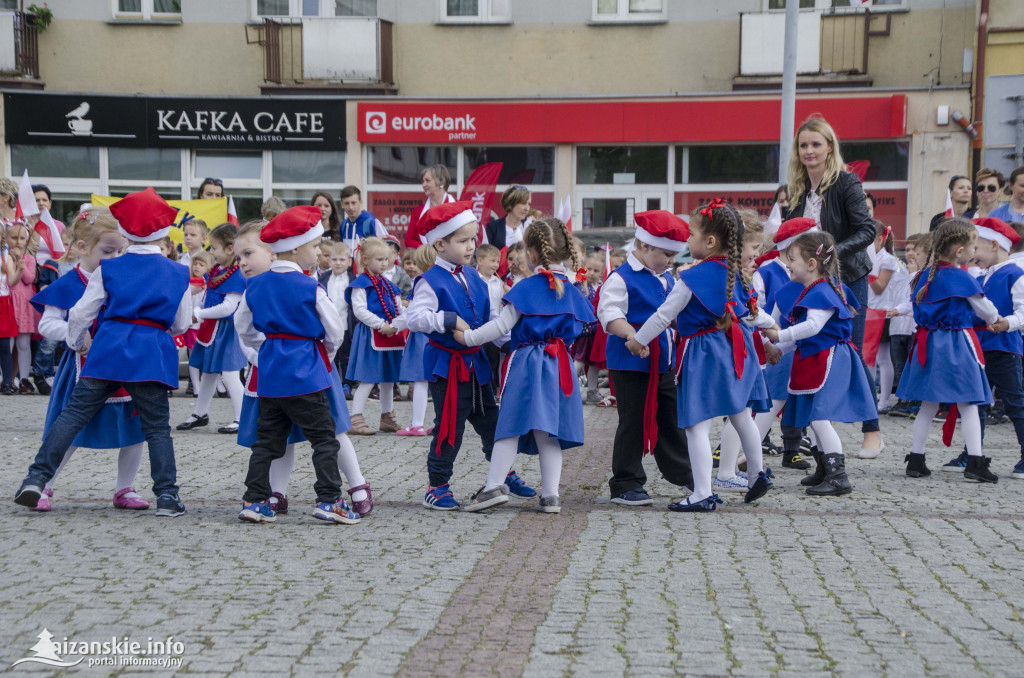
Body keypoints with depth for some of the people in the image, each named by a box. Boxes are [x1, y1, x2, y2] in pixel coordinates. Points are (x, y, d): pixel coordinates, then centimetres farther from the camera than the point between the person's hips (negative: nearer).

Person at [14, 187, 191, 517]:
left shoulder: (109, 268, 3)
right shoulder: (178, 274, 3)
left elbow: (80, 313, 6)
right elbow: (181, 324, 10)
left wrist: (77, 341, 25)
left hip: (108, 351, 0)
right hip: (152, 354, 0)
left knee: (73, 413, 5)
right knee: (157, 426, 7)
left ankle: (36, 477, 1)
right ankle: (167, 495, 5)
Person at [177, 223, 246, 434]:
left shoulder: (236, 276, -19)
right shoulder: (214, 272, 8)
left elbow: (228, 307, -24)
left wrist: (199, 314, -17)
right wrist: (197, 314, 5)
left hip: (226, 331, -9)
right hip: (211, 329, 9)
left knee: (230, 375, -6)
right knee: (207, 374, 19)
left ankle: (242, 419, 1)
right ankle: (199, 414, 32)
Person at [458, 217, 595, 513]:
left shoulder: (526, 288, -7)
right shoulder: (571, 291, 8)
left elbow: (502, 326, -8)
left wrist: (468, 337, 1)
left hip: (526, 362, -5)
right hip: (559, 365, 5)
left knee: (511, 425, -2)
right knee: (548, 432, 8)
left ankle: (494, 486, -6)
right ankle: (551, 494, 6)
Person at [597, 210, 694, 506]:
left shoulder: (667, 278, 13)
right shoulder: (621, 279, -13)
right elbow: (610, 316, -25)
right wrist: (633, 334, -39)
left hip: (663, 361, 8)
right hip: (630, 363, -8)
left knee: (670, 418, 17)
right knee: (633, 421, -3)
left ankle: (681, 472, 32)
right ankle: (625, 484, 6)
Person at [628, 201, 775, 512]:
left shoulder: (692, 278, -15)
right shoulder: (733, 273, 7)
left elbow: (663, 315, -11)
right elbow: (750, 306, 22)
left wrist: (638, 340, 2)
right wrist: (769, 323, 42)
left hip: (703, 354, -8)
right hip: (733, 348, 8)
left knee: (697, 425, -5)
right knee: (741, 415, 22)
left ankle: (703, 494, -7)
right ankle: (757, 475, 35)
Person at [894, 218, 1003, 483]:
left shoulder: (926, 275, 7)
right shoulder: (961, 278, -13)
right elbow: (984, 308, -4)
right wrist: (996, 319, 20)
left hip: (928, 342, 6)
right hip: (957, 345, -6)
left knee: (928, 405, 12)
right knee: (968, 404, 0)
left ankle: (916, 459, 13)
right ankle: (975, 462, -1)